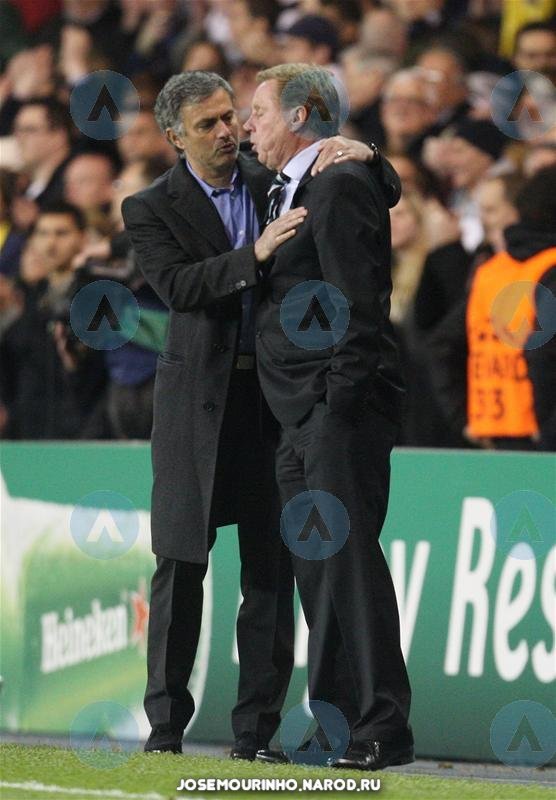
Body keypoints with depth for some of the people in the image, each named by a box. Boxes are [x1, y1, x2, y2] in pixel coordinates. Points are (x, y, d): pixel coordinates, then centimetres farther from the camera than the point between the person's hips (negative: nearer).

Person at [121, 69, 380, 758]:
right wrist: (255, 254, -26)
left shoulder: (276, 184, 10)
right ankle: (166, 724, 8)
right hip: (198, 398, -2)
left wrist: (354, 152, -7)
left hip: (278, 393, 2)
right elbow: (176, 286, -15)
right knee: (180, 565, 0)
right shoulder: (152, 209, 1)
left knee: (271, 569, 1)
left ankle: (256, 731, 5)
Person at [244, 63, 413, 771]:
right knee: (314, 568, 10)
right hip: (300, 418, 10)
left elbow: (357, 301, -16)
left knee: (347, 557, -12)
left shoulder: (341, 185, -10)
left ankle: (383, 726, -12)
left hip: (340, 406, -10)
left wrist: (343, 396, -19)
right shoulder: (289, 190, 21)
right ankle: (335, 719, 14)